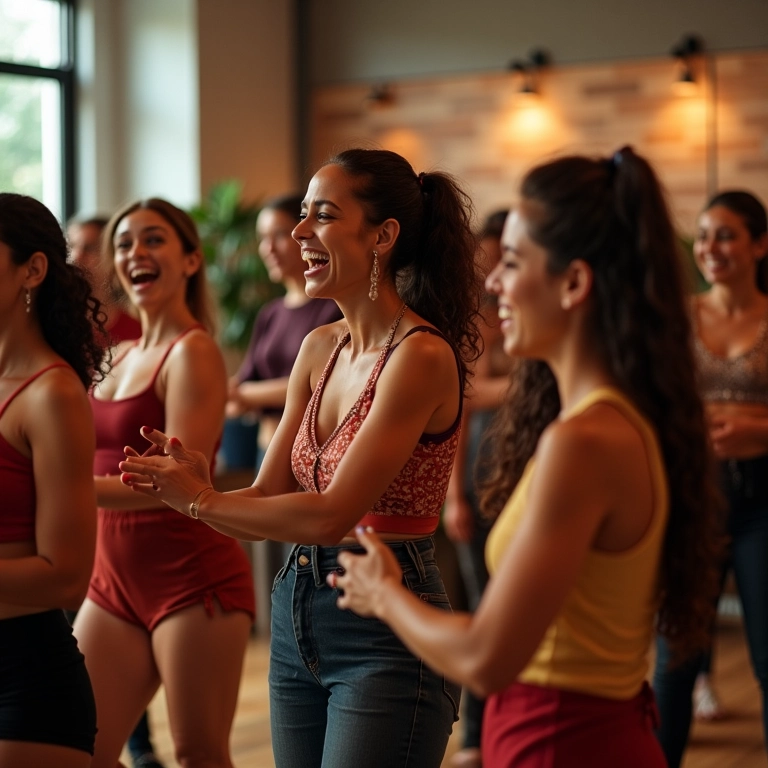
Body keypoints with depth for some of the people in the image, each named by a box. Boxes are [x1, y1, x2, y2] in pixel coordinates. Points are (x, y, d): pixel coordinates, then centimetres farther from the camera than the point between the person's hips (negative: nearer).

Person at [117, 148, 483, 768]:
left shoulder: (421, 356, -17)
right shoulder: (320, 349, 7)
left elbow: (332, 514, -21)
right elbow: (267, 497, 8)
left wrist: (198, 501, -13)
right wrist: (200, 486, -12)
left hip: (388, 630, -8)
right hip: (298, 617, 8)